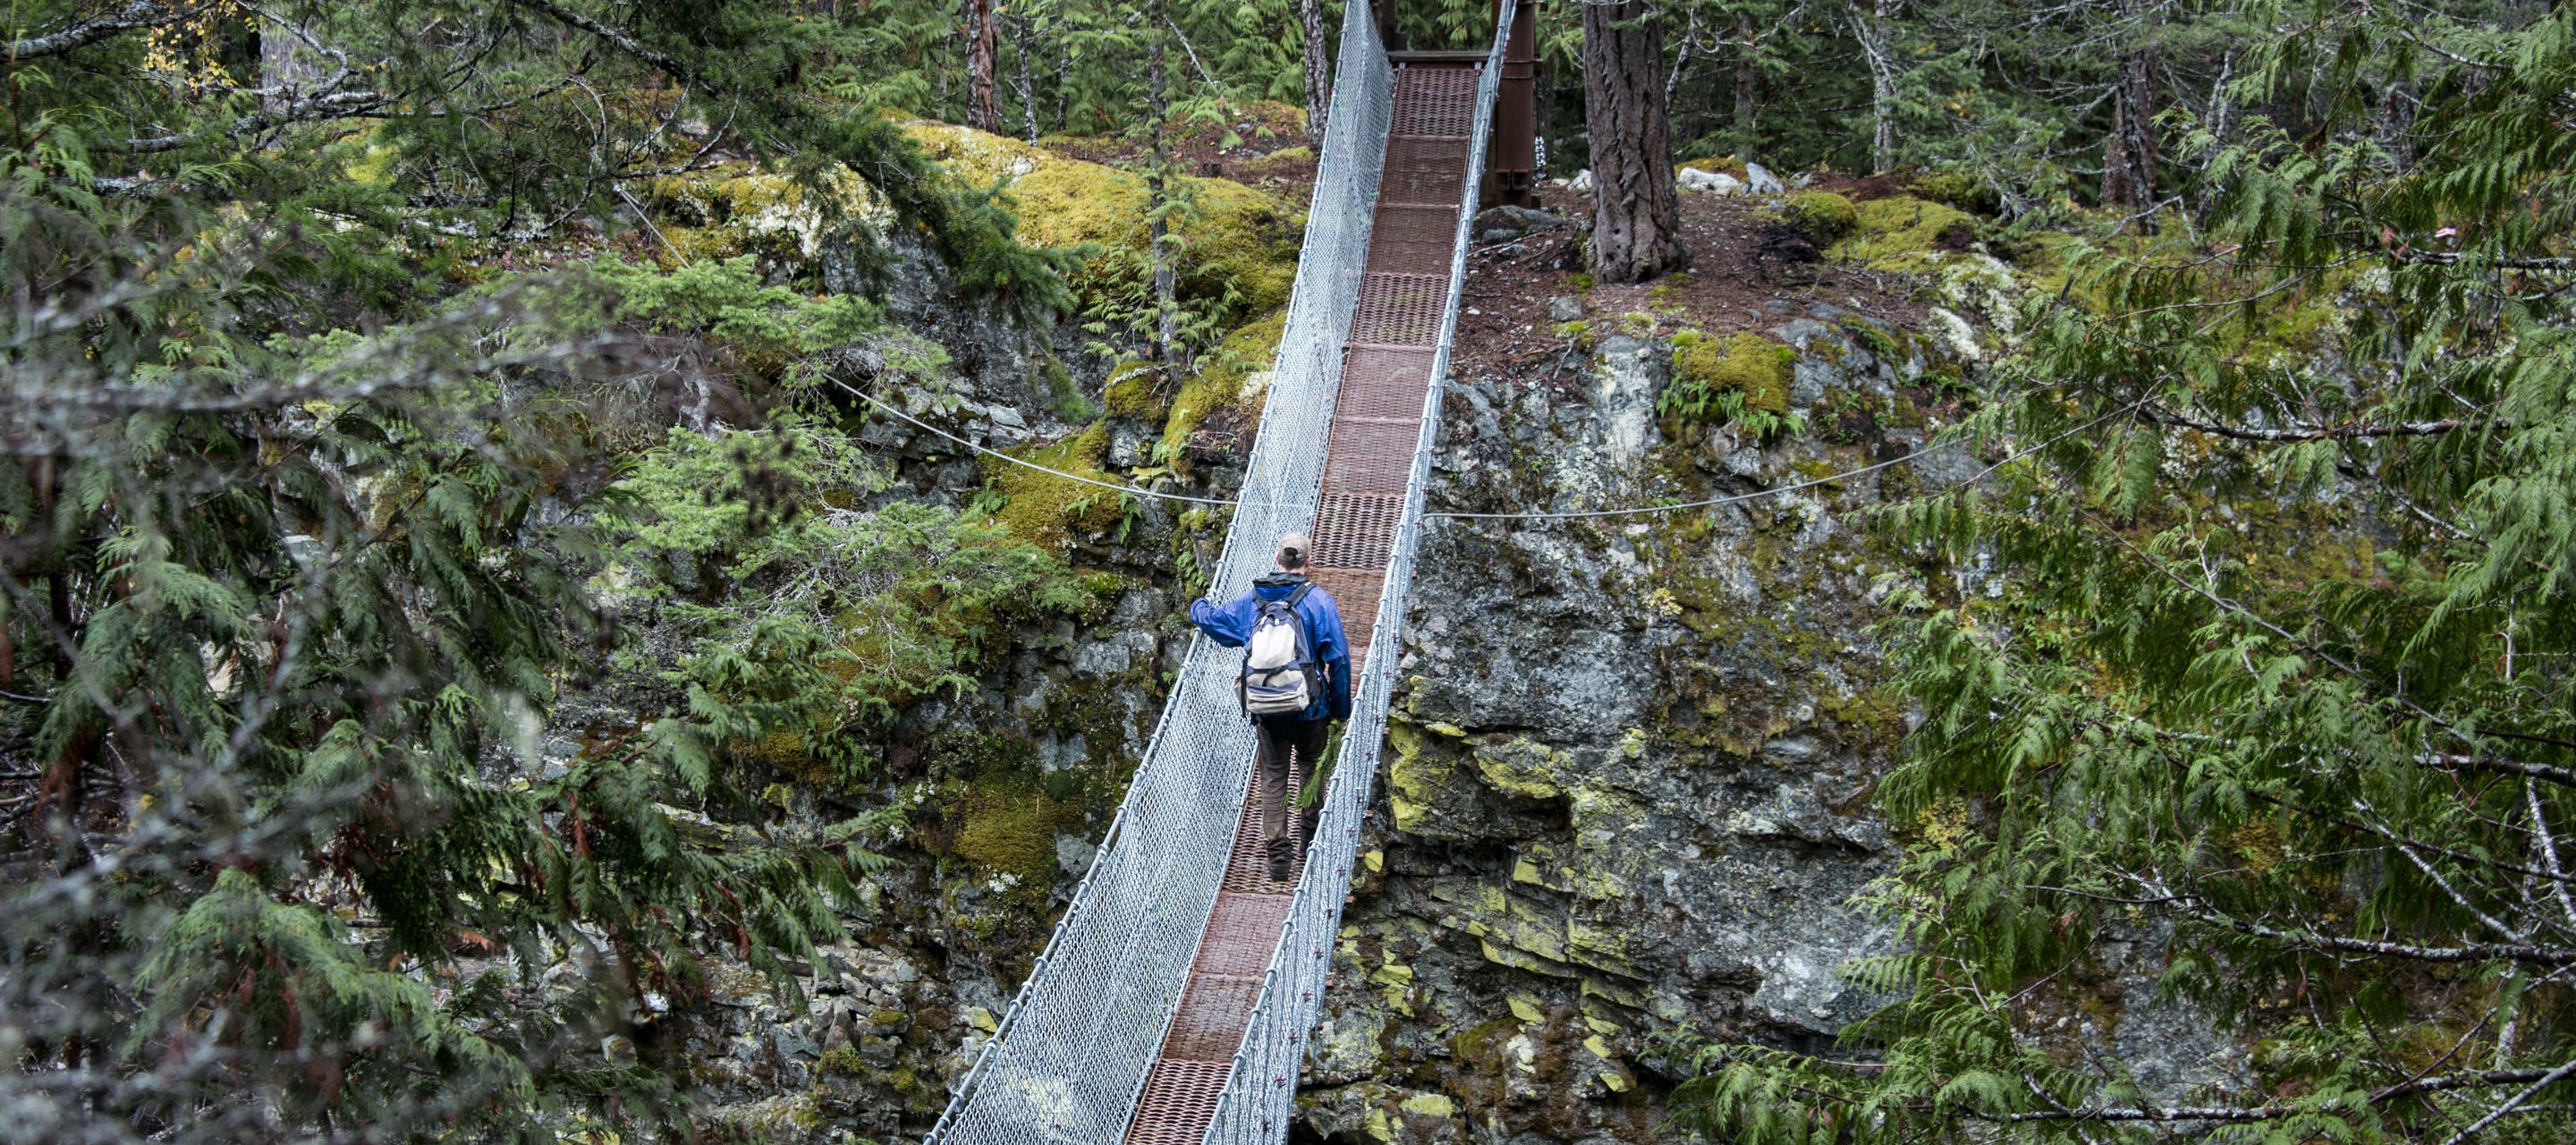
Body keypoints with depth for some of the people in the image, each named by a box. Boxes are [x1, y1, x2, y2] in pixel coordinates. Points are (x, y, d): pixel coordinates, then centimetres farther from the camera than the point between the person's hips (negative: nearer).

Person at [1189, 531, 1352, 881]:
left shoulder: (1253, 599, 2)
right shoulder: (1318, 600, -8)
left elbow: (1213, 619, 16)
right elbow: (1337, 659, -9)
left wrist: (1198, 607, 40)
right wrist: (1341, 708, 2)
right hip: (1310, 708, -2)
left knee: (1273, 778, 8)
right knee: (1312, 771, 19)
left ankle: (1278, 853, 1)